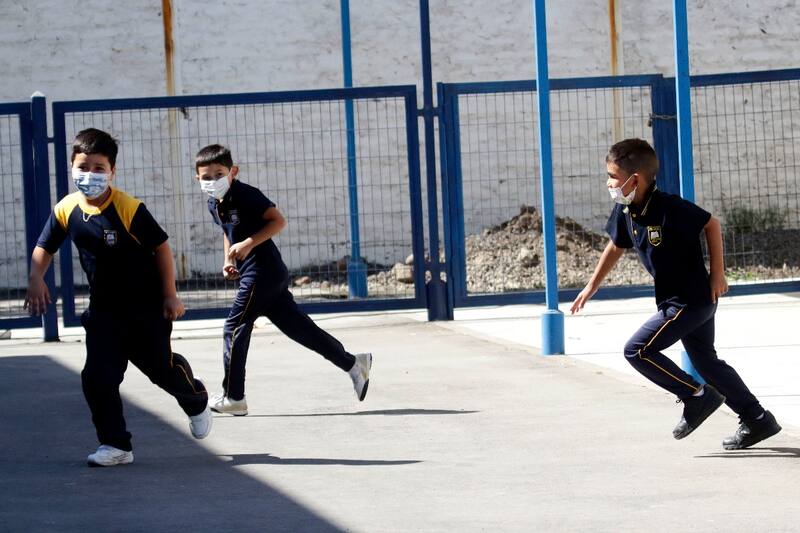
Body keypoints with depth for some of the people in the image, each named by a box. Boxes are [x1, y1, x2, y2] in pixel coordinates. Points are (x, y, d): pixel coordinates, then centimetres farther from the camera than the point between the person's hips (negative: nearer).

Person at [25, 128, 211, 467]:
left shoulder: (129, 209, -20)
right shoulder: (66, 210, -7)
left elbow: (161, 247, -12)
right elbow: (44, 248, 7)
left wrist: (170, 296, -11)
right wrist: (36, 279, -12)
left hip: (147, 307, -4)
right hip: (104, 309, 4)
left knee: (161, 367, 9)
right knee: (97, 377, -8)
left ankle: (196, 402, 42)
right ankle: (116, 445, 3)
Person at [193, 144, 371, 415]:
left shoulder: (246, 195, -15)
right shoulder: (215, 204, 11)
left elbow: (278, 221, -18)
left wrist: (248, 244, -25)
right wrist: (227, 261, 14)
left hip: (262, 273, -9)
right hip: (272, 276, 9)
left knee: (234, 329, -6)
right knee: (298, 327, 10)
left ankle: (233, 397, 2)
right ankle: (352, 364, 14)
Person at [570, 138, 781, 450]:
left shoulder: (670, 208, -24)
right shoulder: (624, 212, -1)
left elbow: (711, 224, -12)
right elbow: (615, 248, 16)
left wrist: (718, 273, -11)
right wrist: (591, 288, 21)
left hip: (691, 300, -9)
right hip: (675, 300, 9)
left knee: (637, 350, -10)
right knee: (706, 362, 16)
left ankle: (696, 396, 0)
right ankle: (757, 420, 24)